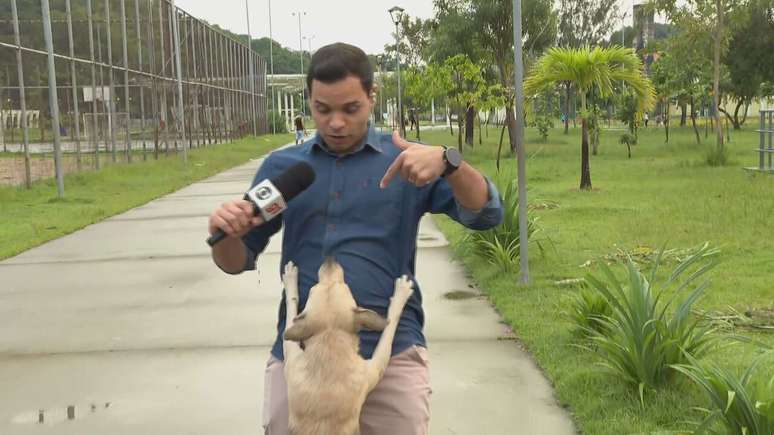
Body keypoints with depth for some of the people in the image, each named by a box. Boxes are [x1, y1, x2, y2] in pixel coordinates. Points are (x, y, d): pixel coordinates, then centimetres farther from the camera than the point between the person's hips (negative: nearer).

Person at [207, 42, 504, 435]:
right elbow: (238, 261, 14)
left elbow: (486, 214, -5)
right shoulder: (282, 166, 9)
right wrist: (225, 234, -10)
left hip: (391, 351, -2)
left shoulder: (406, 161, 3)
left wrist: (448, 161, -24)